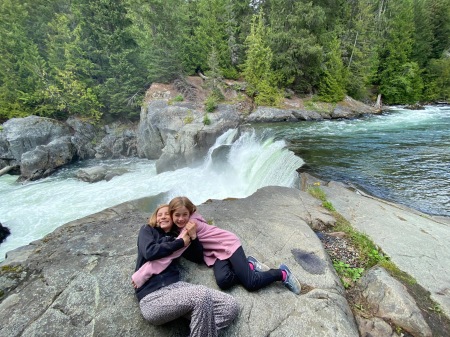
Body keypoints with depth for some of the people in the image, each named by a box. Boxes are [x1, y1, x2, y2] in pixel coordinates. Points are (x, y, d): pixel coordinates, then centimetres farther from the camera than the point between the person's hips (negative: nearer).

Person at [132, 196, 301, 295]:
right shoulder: (178, 228, 0)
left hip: (229, 245, -6)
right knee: (223, 281, -22)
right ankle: (249, 265, 5)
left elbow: (172, 253, -31)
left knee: (251, 283, -15)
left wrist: (140, 275, -31)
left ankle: (282, 273, 11)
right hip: (216, 255, 6)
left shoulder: (192, 223, -25)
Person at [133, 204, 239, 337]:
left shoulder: (176, 237, 23)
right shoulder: (147, 230, 13)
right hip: (152, 296, -5)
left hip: (175, 285, 5)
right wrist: (181, 242, -1)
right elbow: (149, 252, -9)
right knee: (202, 294, -34)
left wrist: (193, 237, 3)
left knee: (231, 306, -13)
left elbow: (198, 258, 19)